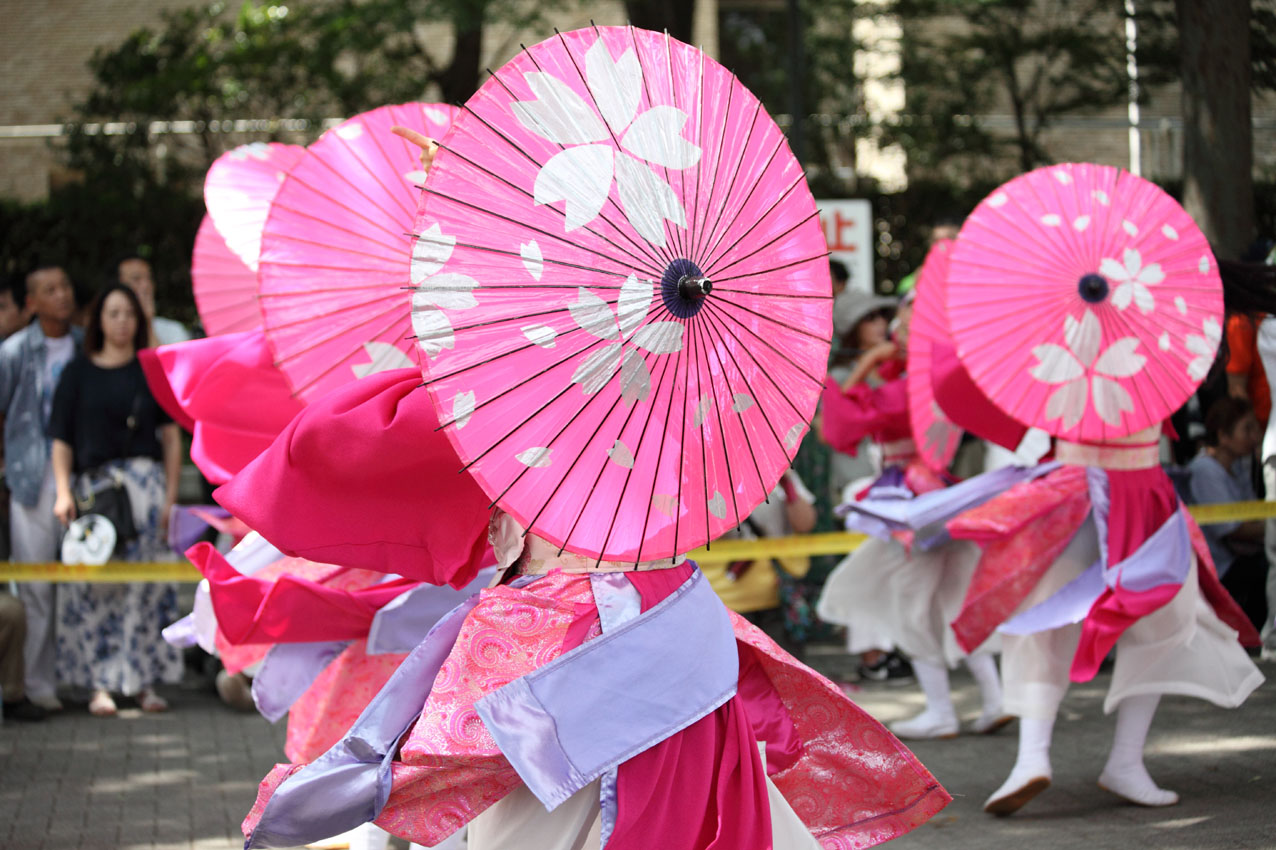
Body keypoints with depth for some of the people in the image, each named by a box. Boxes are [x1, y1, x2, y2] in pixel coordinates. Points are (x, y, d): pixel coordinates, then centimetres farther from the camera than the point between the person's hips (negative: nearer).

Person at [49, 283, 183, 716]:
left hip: (144, 482, 0)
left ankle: (145, 681, 3)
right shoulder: (78, 373, 8)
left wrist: (170, 495, 0)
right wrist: (63, 492, -7)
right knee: (95, 586, -5)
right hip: (93, 484, 0)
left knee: (146, 583, -3)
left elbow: (171, 437, 8)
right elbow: (61, 440, 6)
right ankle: (100, 684, -2)